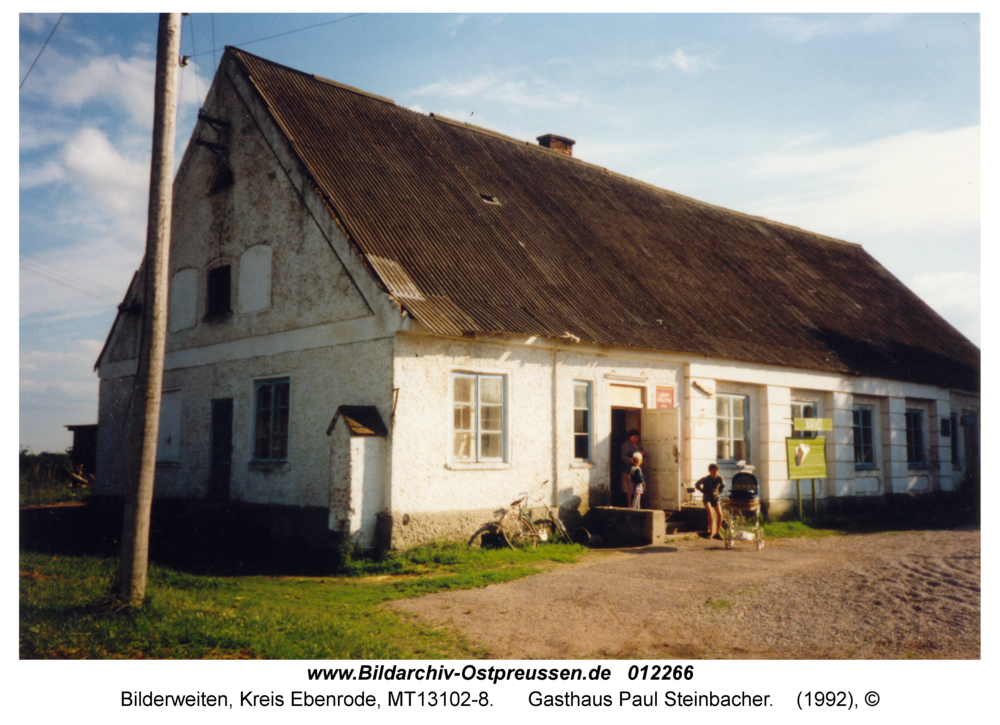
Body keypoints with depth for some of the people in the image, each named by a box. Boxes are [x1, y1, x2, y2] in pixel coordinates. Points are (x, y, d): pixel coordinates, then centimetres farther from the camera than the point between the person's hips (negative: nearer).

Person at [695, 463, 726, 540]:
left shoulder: (719, 479, -7)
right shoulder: (705, 479, -14)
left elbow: (723, 485, 17)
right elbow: (697, 485, 2)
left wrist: (719, 492, 6)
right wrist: (704, 492, -3)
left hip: (715, 498, 3)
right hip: (707, 498, -3)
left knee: (720, 514, -15)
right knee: (710, 512, -27)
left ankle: (717, 533, -1)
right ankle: (711, 532, -19)